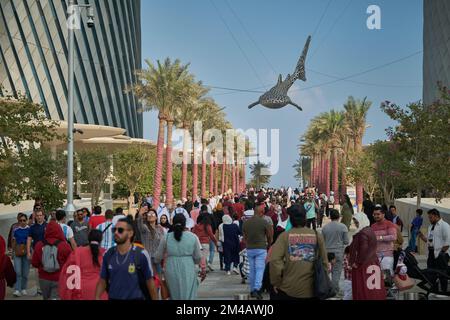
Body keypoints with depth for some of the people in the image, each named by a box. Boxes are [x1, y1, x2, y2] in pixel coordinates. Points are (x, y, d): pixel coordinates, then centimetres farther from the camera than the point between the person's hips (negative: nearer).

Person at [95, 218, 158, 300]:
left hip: (135, 297, -3)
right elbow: (102, 281, 6)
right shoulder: (108, 255, 0)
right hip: (113, 297, 3)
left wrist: (155, 298, -5)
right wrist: (97, 297, -5)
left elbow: (150, 281, -6)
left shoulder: (141, 255, -10)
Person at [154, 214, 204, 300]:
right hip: (188, 271, -1)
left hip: (171, 270, 1)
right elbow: (198, 258, 3)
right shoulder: (193, 237, -2)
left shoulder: (166, 237, -1)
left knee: (174, 295, 13)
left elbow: (158, 257, 7)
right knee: (188, 295, 6)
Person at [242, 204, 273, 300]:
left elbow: (245, 237, 11)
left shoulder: (245, 223, 3)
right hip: (261, 249, -4)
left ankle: (252, 290, 19)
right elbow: (269, 237, 2)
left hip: (249, 249, 4)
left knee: (252, 270, 13)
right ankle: (257, 289, -17)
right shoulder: (264, 222, -8)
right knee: (260, 269, -4)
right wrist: (268, 245, 21)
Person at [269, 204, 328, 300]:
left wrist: (276, 282, -2)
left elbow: (274, 260, -15)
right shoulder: (317, 236, -1)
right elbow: (324, 261, 4)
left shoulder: (285, 236, -7)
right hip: (311, 289, 2)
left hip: (288, 288, -2)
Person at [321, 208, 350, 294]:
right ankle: (335, 289, 8)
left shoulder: (325, 227, -1)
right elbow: (346, 241, -5)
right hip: (338, 252, -2)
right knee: (337, 271, 5)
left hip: (328, 251, 3)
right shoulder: (343, 227, -8)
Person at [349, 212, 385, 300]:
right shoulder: (370, 231, 11)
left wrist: (357, 262, -15)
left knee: (364, 290, -2)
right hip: (373, 262, 9)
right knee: (372, 287, 12)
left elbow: (363, 250, -24)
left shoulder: (362, 233, -19)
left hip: (364, 265, -9)